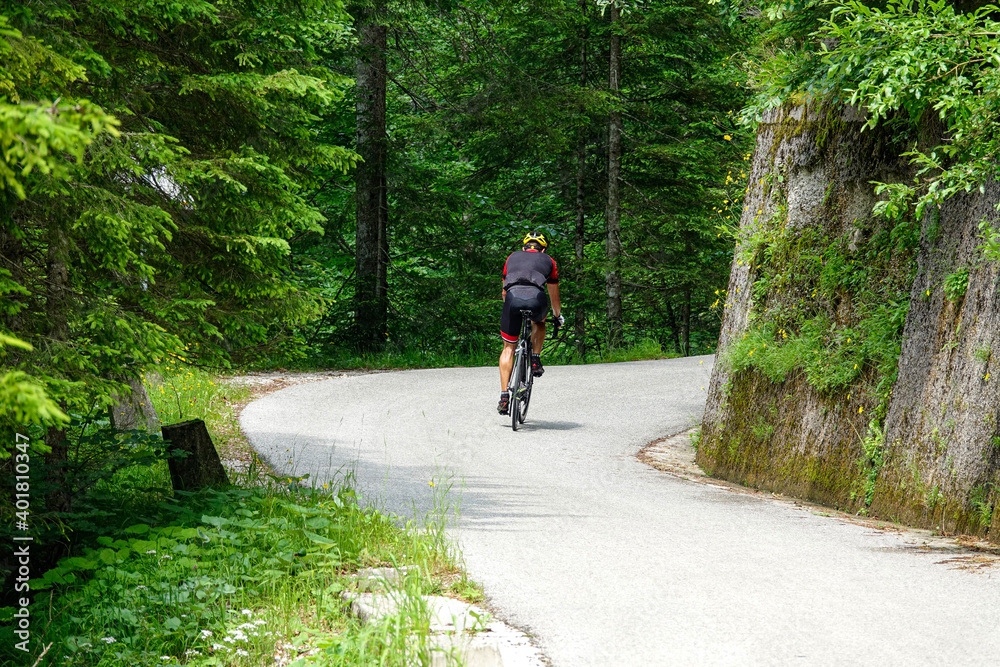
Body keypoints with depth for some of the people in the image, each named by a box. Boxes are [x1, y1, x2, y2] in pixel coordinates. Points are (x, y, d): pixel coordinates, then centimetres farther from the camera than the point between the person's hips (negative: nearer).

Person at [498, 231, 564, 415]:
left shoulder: (512, 257, 33)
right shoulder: (548, 261, 30)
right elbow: (554, 296, 38)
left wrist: (511, 307, 59)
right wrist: (558, 317, 55)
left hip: (513, 297, 1)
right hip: (536, 298, 0)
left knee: (508, 347, 13)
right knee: (539, 322, 37)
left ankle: (504, 397, 4)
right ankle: (535, 360, 21)